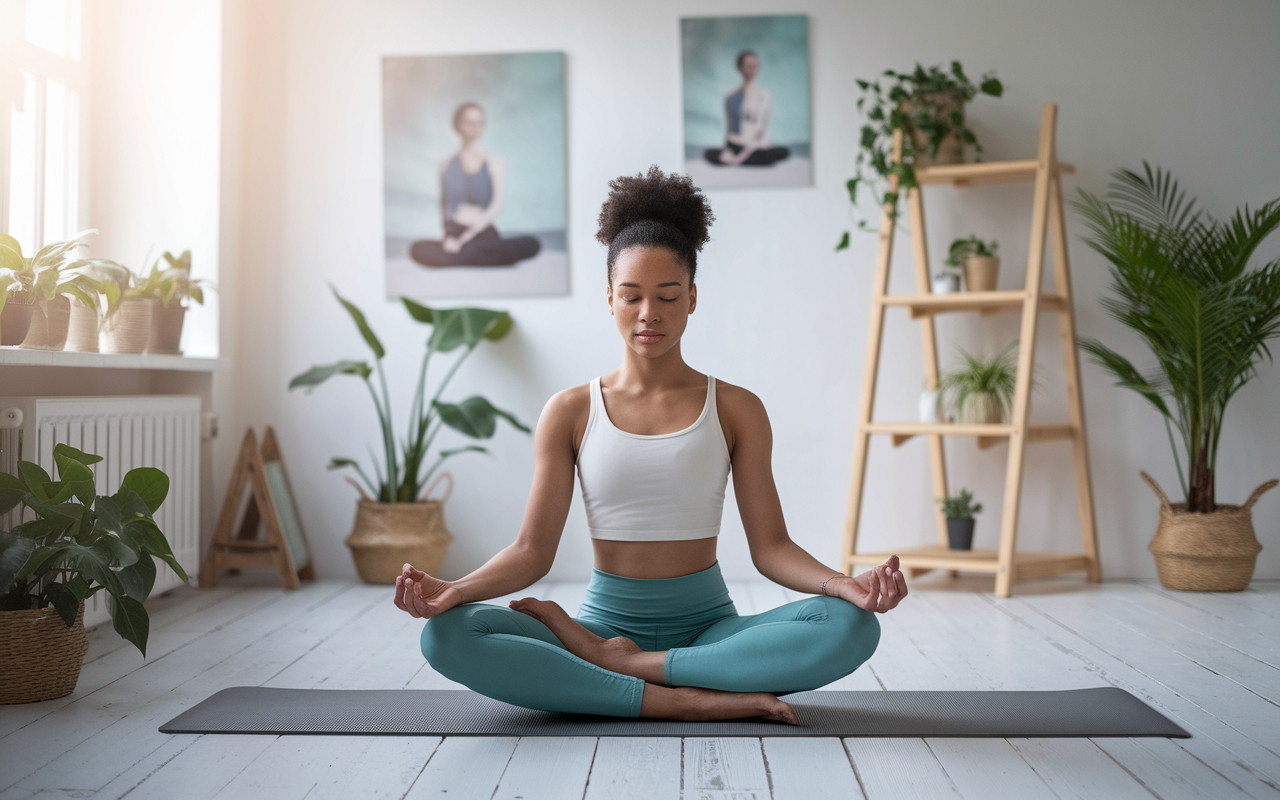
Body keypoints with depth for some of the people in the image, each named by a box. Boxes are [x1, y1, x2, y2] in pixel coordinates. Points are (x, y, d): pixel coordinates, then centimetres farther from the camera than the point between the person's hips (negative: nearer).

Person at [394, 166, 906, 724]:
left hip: (708, 625, 1)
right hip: (607, 619, 0)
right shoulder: (570, 413, 4)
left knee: (853, 627, -29)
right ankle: (692, 699, -28)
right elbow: (532, 551, 0)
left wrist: (843, 585, -21)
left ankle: (616, 664, -21)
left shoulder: (736, 409, 4)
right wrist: (452, 590, -20)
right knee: (446, 636, -27)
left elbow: (769, 546, 0)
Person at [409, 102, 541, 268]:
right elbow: (443, 204, 13)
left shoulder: (493, 162, 7)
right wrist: (448, 237, -9)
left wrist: (465, 237, -15)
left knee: (531, 245, -31)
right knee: (418, 249, -34)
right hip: (455, 234, 0)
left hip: (485, 233, 0)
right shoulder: (447, 164, 12)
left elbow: (498, 205, -4)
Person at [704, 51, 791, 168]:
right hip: (735, 148, 0)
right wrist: (727, 151, -8)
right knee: (710, 154, -31)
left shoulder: (765, 96, 6)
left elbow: (763, 129, -3)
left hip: (756, 148, 1)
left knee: (783, 152, -32)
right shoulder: (731, 98, 12)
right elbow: (728, 129, 11)